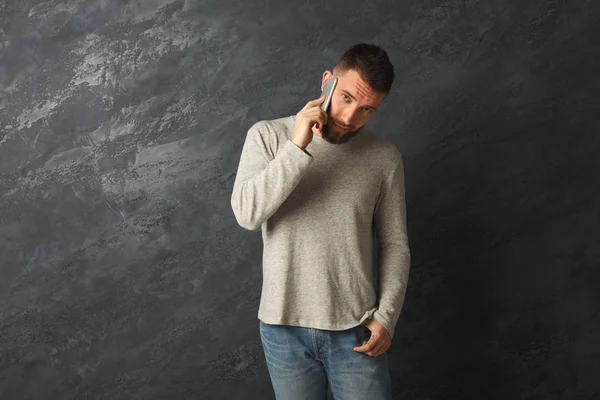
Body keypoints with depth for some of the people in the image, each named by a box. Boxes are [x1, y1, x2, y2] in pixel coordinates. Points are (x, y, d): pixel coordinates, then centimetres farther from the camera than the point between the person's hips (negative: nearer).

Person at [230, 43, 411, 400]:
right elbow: (248, 213, -16)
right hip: (284, 326, 0)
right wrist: (296, 147, -21)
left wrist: (386, 316, -7)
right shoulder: (268, 136, -3)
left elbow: (395, 244, 2)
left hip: (356, 329, 0)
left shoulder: (385, 157, -2)